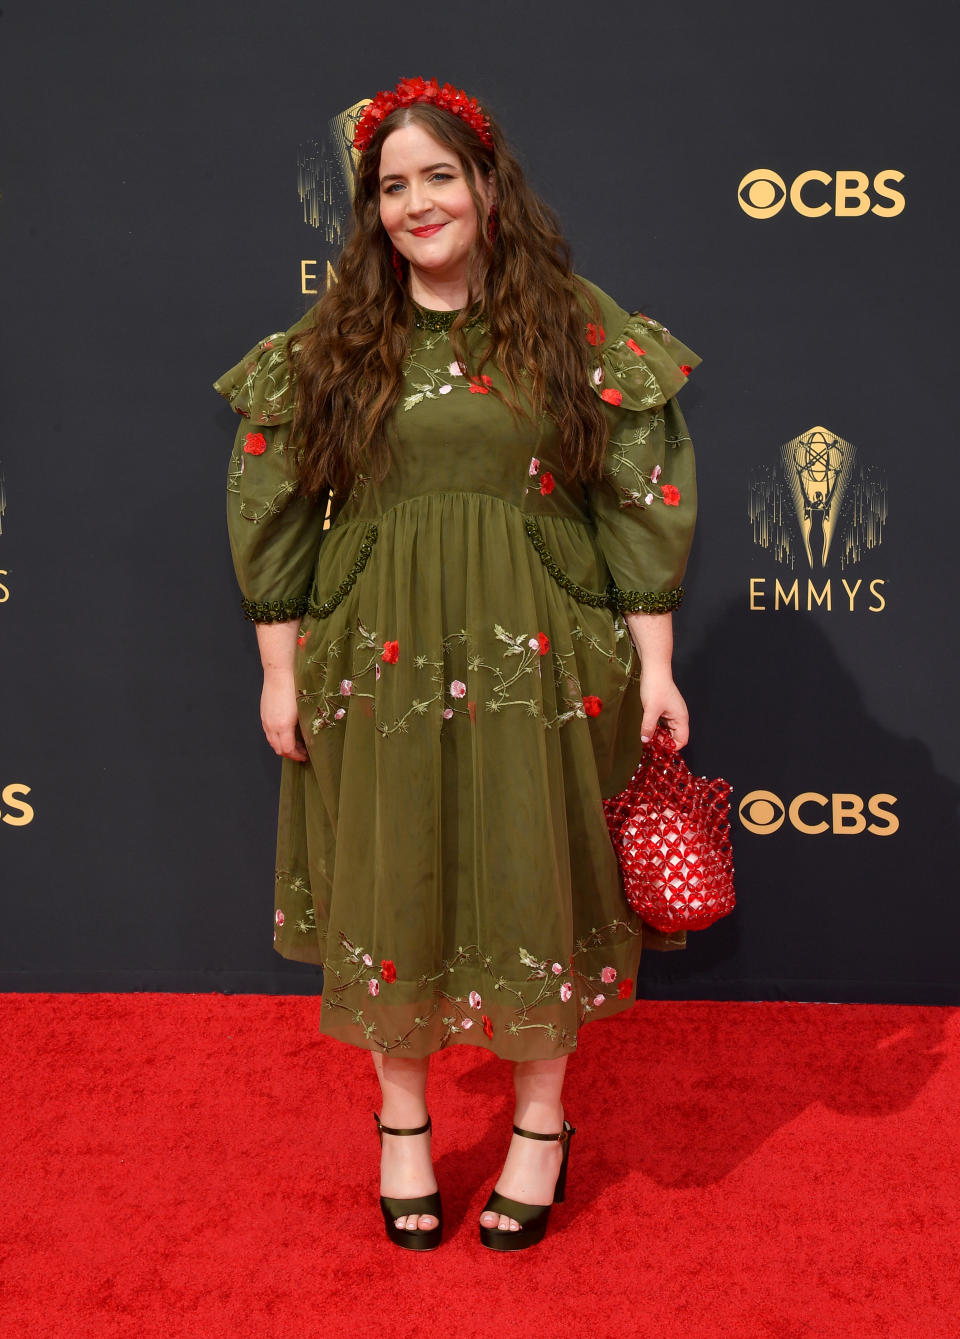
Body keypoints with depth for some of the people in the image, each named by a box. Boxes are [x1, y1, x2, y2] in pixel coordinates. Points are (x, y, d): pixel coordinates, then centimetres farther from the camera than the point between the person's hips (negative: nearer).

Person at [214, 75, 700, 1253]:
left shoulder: (576, 325, 1)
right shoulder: (331, 343, 4)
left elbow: (640, 496, -1)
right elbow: (272, 508, 6)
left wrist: (654, 665, -4)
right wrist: (279, 671, 3)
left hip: (535, 662, -1)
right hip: (378, 663, 1)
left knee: (531, 886, 7)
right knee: (386, 892, 9)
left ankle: (541, 1125, 29)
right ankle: (402, 1123, 30)